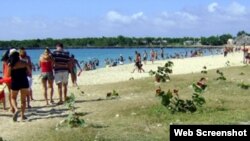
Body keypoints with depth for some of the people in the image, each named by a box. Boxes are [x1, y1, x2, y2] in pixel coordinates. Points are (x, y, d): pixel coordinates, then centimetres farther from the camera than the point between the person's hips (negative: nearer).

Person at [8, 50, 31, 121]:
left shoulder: (10, 65, -7)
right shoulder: (24, 63, -2)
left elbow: (8, 75, -3)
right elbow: (29, 73, 5)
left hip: (15, 83, -1)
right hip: (24, 82, 1)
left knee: (13, 98, 16)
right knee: (23, 100, 11)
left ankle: (16, 109, -11)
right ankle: (22, 115, 10)